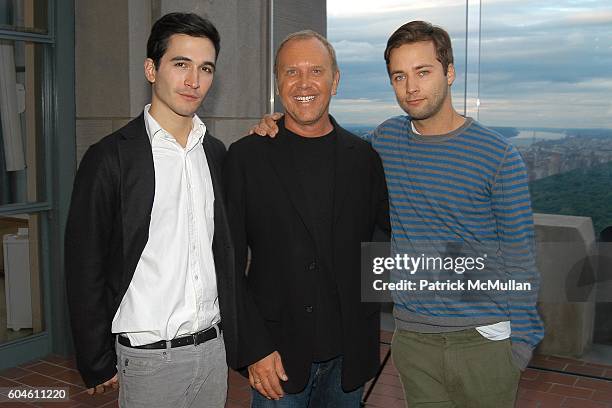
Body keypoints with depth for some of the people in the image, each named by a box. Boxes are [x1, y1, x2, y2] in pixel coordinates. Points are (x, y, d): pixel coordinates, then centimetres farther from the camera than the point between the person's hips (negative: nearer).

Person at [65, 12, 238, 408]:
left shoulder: (216, 153, 5)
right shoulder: (110, 157, -10)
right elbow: (85, 268, -7)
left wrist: (232, 337, 10)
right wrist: (98, 364, -5)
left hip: (213, 349, 5)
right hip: (148, 357, -4)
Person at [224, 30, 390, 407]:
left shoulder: (364, 157, 2)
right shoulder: (246, 157, -5)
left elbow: (382, 238, 10)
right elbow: (230, 265, -6)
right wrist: (255, 349, -10)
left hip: (349, 356, 3)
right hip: (277, 358, -2)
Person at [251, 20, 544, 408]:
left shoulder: (497, 154, -8)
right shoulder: (386, 139, 2)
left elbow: (520, 256, -4)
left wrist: (523, 340, -4)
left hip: (484, 339, -3)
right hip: (413, 337, 3)